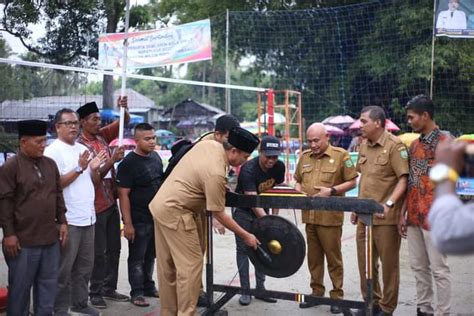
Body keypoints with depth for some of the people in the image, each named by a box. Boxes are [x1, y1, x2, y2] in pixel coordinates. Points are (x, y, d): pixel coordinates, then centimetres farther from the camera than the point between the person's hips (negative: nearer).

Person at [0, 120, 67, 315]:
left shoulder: (50, 164, 9)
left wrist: (62, 221, 11)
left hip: (50, 238, 6)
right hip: (23, 240, -6)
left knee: (48, 285, 14)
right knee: (20, 287, 7)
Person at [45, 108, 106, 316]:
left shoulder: (83, 149, 14)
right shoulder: (53, 151, -9)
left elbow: (94, 181, 17)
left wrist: (94, 169, -3)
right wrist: (79, 168, -21)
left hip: (88, 217, 7)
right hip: (67, 220, -7)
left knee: (85, 266, 15)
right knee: (64, 268, 3)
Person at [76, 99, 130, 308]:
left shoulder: (102, 135, 6)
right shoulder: (80, 146, -14)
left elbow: (125, 121, 10)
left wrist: (123, 108, -10)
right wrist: (112, 160, -29)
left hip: (112, 202, 7)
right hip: (96, 206, -7)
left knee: (114, 249, 14)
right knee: (99, 252, 1)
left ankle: (109, 288, 25)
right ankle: (95, 293, 14)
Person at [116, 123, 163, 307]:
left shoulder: (156, 157, 7)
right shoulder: (128, 163, -15)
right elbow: (123, 195, -17)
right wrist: (128, 223, -20)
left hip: (157, 217, 7)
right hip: (139, 220, -7)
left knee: (150, 255, 17)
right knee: (137, 257, 5)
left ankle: (149, 286, 30)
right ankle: (136, 292, 15)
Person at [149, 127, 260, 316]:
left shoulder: (209, 144, 0)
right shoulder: (216, 173, -23)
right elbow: (219, 214, -16)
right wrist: (246, 236, -8)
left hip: (160, 205, 10)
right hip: (174, 212, -10)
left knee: (167, 265, 15)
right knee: (190, 265, -5)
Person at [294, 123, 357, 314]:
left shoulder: (340, 155, -4)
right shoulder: (305, 156, 12)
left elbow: (352, 182, -4)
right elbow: (298, 180, 21)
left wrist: (332, 191, -16)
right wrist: (298, 191, 0)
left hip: (330, 216, -5)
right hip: (309, 215, 5)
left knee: (333, 257, 4)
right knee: (313, 256, 13)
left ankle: (337, 295, 15)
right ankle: (317, 292, 25)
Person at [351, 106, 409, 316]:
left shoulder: (394, 146, -11)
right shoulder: (363, 146, 11)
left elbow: (403, 179, -15)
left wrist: (389, 204, -26)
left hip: (386, 217, -7)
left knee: (389, 264, 6)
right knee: (365, 262, 14)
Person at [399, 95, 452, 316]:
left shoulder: (444, 141, -8)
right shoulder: (414, 145, 13)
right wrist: (403, 213, 13)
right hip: (414, 216, 7)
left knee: (438, 269, 0)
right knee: (418, 267, 13)